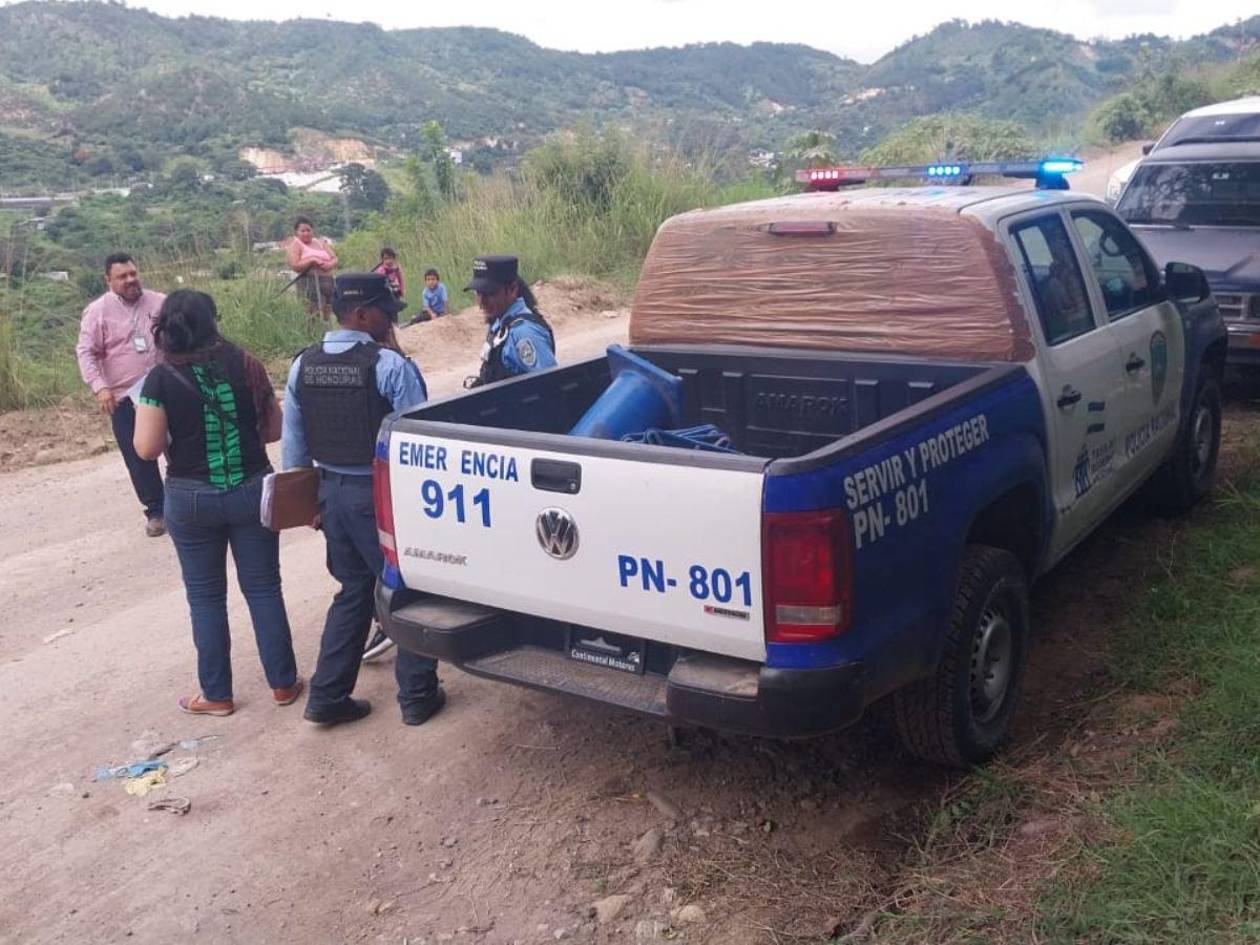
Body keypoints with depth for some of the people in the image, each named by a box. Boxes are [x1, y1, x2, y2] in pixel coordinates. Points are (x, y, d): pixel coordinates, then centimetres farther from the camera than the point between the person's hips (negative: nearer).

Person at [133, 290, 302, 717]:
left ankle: (216, 694, 20)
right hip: (252, 490, 2)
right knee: (263, 587, 12)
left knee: (206, 596, 11)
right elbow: (274, 430, 2)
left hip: (192, 499, -1)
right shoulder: (246, 366, -4)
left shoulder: (161, 379, -10)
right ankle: (283, 682, 20)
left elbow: (147, 448, -11)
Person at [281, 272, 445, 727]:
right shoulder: (390, 365, -17)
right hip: (381, 494, -6)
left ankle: (327, 697, 22)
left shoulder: (302, 365, 3)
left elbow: (292, 442, 8)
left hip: (331, 492, 6)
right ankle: (416, 697, 18)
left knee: (353, 591, 20)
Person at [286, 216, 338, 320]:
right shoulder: (295, 244, 4)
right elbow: (295, 266, -9)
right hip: (309, 282, -6)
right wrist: (312, 261, -16)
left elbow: (335, 259, 12)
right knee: (315, 315, -14)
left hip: (328, 281, 6)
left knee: (328, 313, 2)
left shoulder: (320, 242, 19)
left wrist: (329, 264, -10)